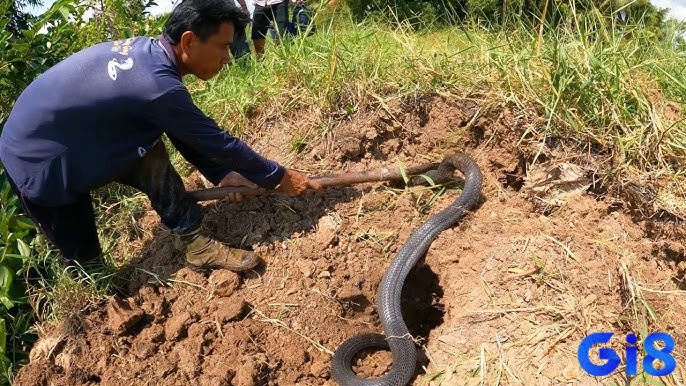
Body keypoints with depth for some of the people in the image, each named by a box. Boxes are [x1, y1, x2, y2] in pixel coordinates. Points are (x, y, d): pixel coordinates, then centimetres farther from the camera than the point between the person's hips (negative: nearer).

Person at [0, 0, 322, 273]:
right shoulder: (156, 85, -35)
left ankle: (198, 245, -2)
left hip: (76, 136, 8)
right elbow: (219, 143, -24)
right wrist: (280, 177, -12)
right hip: (37, 159, -7)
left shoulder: (146, 50, -8)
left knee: (151, 158, -7)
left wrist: (220, 174, 3)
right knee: (82, 256, 4)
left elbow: (185, 134, 3)